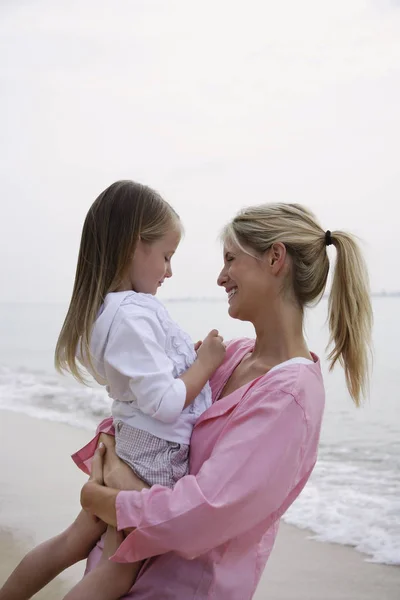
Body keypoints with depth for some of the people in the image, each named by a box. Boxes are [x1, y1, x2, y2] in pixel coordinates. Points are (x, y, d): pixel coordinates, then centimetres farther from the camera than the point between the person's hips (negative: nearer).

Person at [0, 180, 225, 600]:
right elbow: (164, 403, -26)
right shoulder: (133, 316, -26)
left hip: (127, 451, 9)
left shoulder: (105, 309, 3)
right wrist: (205, 364, -12)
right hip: (155, 460, -9)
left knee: (73, 542, 22)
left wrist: (193, 358, 6)